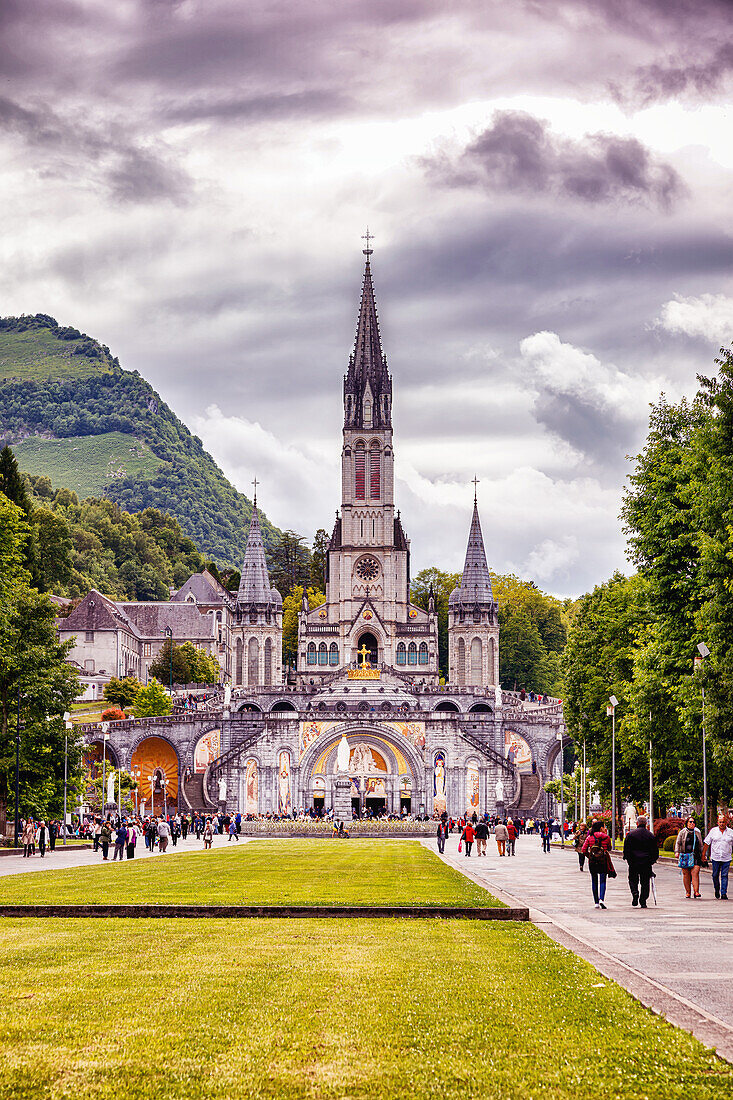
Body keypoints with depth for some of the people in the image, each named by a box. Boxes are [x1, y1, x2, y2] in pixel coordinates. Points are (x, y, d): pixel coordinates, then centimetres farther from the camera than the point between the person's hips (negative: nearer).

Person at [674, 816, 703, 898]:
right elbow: (678, 843, 1)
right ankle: (687, 892, 8)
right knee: (686, 874, 0)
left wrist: (702, 855, 18)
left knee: (695, 873, -12)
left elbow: (701, 845, 21)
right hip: (685, 856, -1)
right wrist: (677, 852, -15)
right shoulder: (682, 832, 6)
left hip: (695, 856, 1)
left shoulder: (697, 833, 15)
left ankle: (696, 892, -17)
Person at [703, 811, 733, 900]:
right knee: (715, 875, 7)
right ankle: (717, 890, 29)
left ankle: (724, 894, -3)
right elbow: (707, 843, 7)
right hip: (715, 858, 1)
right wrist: (703, 854, 5)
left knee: (724, 876, -4)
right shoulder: (713, 831, 5)